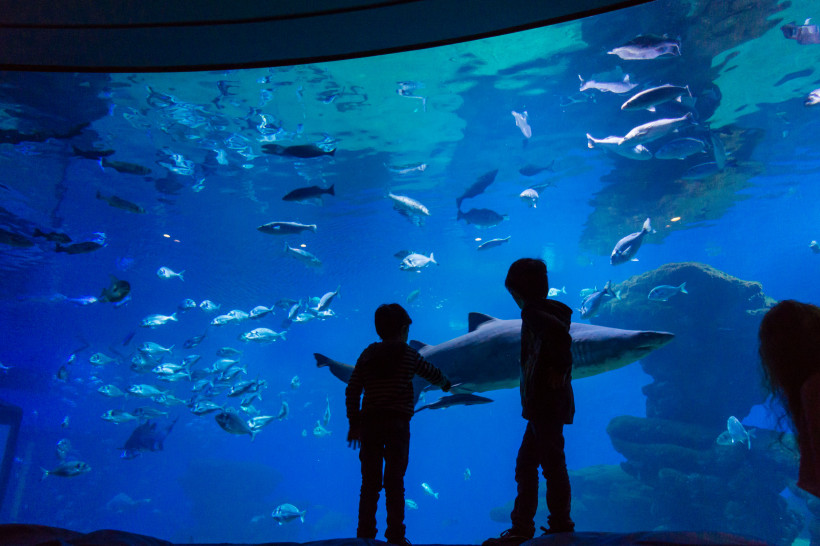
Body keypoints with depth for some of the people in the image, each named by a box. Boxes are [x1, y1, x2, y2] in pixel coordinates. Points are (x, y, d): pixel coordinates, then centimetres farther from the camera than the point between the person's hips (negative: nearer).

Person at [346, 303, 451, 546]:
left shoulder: (368, 354, 8)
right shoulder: (408, 354, 2)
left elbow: (352, 391, 5)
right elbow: (433, 373, 17)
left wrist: (354, 423, 10)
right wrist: (446, 385, 38)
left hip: (369, 423, 3)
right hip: (397, 423, -3)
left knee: (369, 483, 10)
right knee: (394, 483, 5)